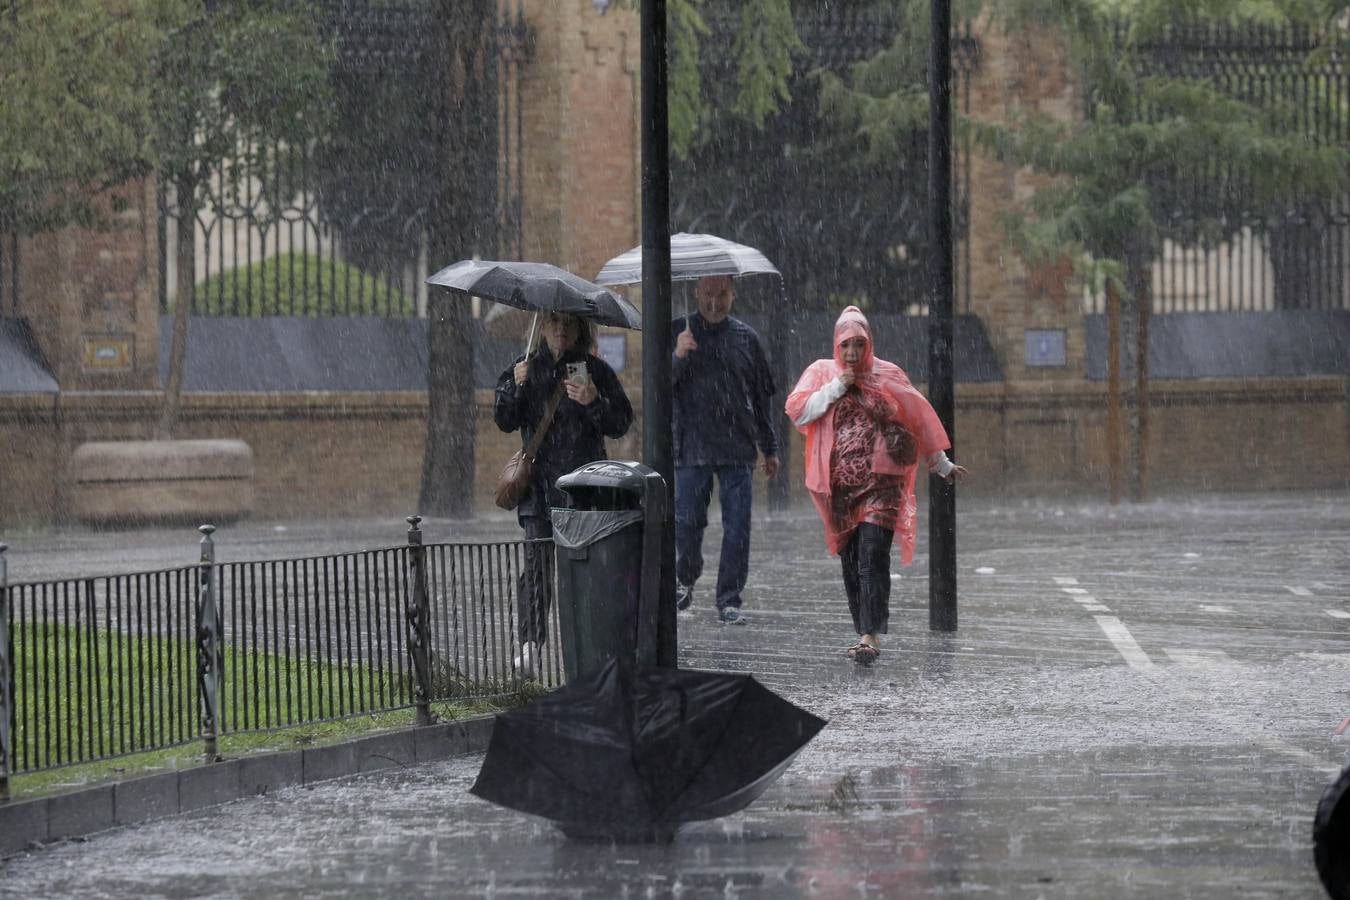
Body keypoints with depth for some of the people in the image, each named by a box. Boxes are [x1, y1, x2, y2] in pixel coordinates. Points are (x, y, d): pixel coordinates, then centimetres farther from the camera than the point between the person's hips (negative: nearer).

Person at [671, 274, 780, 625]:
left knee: (737, 528, -3)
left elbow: (761, 396, 17)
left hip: (738, 450, 1)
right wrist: (677, 357, -22)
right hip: (692, 449, -1)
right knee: (687, 522, -2)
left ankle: (729, 602, 2)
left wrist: (769, 448, 18)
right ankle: (686, 579, 25)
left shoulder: (746, 338, 11)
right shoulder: (679, 331, 6)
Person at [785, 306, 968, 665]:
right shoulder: (821, 373, 9)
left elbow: (919, 420, 14)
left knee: (872, 557, -15)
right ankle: (864, 633, 15)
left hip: (881, 482, -2)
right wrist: (836, 388, -11)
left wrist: (942, 465, 19)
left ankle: (871, 636, -23)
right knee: (850, 561, 6)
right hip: (840, 484, 3)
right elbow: (796, 412, -3)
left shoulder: (889, 376, 6)